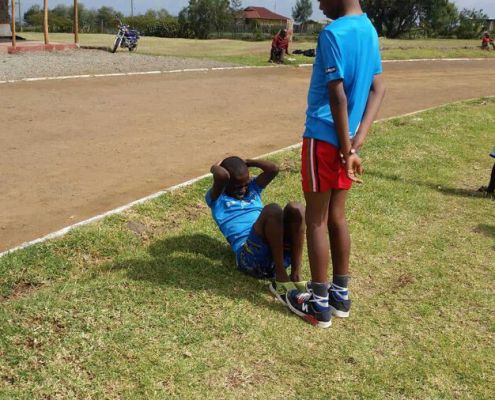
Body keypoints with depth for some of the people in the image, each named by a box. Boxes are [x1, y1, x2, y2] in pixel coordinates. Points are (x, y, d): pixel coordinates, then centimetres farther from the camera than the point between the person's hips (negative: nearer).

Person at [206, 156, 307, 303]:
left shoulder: (253, 188, 29)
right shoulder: (217, 199, 14)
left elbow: (273, 169, 13)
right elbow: (222, 176, -9)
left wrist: (246, 162, 23)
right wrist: (215, 168, 13)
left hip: (280, 253, 6)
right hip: (249, 256, -5)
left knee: (296, 208, -20)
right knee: (272, 210, -29)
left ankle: (295, 276, -21)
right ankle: (281, 279, -25)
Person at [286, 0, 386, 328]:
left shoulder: (333, 33, -17)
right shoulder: (370, 30, 11)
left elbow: (338, 96, -22)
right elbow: (378, 88, 7)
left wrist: (347, 148, -17)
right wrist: (359, 139, -3)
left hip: (324, 137, -8)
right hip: (346, 138, 8)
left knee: (316, 220, 2)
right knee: (337, 216, 16)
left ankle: (319, 304, 11)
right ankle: (340, 294, 25)